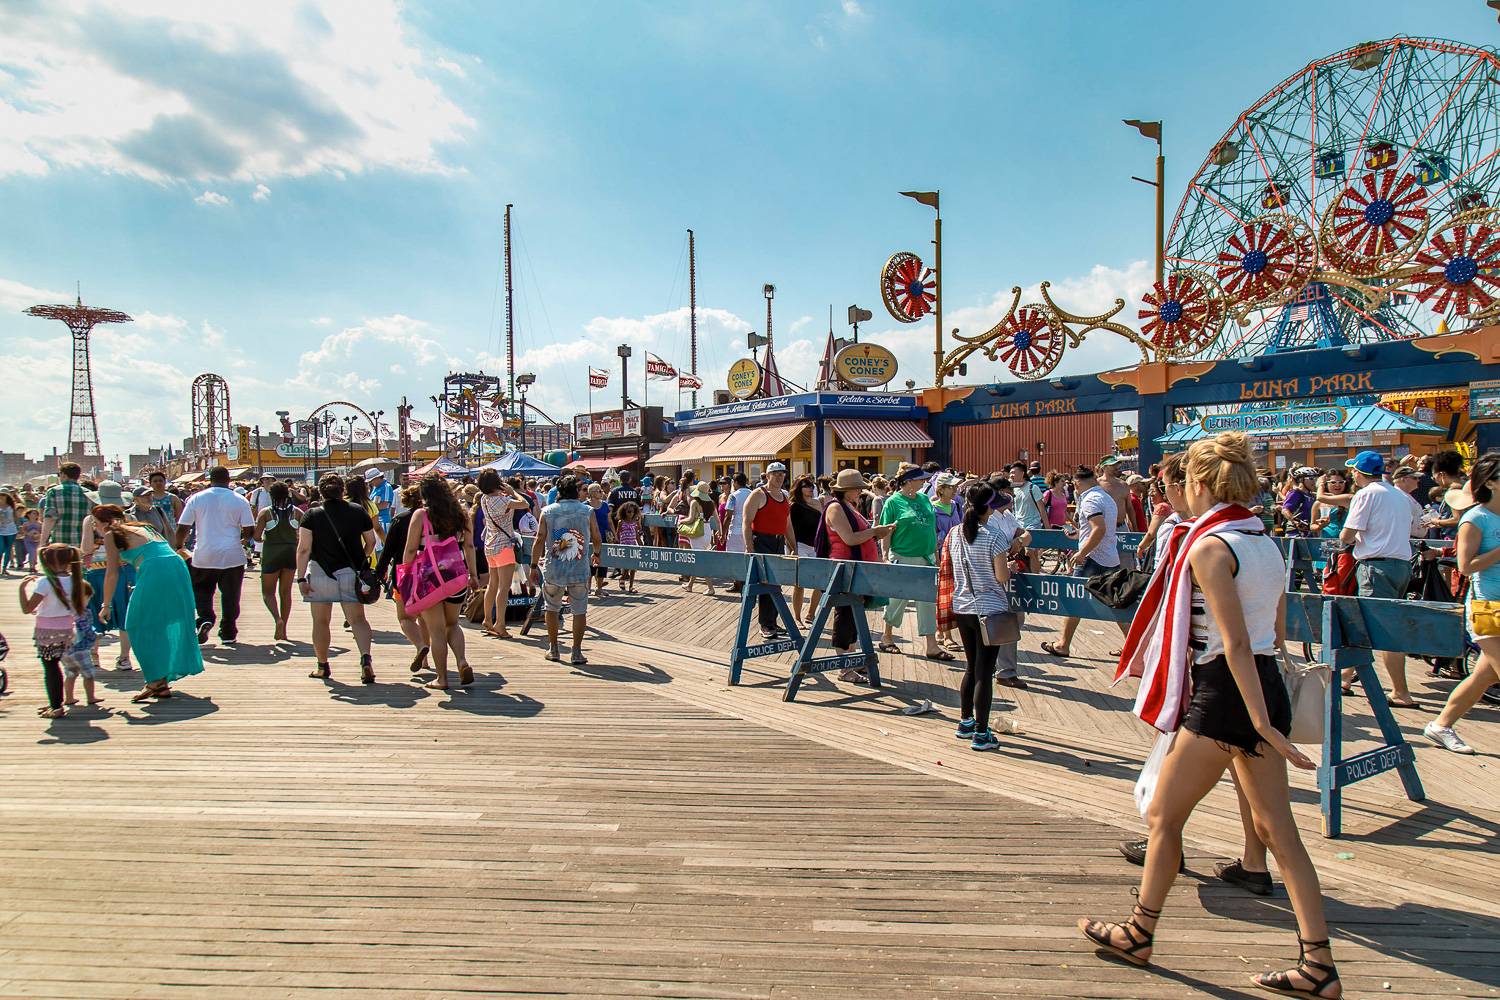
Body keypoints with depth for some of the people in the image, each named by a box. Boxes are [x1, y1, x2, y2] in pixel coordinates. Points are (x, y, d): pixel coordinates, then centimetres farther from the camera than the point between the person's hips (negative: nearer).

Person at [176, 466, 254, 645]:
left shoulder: (196, 498, 1)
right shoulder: (239, 500, -1)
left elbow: (182, 528, 1)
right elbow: (249, 530, -3)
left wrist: (179, 546, 18)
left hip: (204, 556, 1)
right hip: (233, 556, 0)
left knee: (201, 589, 17)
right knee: (230, 595, 9)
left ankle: (205, 618, -6)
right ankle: (228, 632, 13)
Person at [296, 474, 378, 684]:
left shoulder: (311, 515, -4)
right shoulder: (358, 512, 1)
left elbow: (304, 549, -9)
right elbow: (371, 542, 7)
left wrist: (301, 578, -7)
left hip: (320, 572, -1)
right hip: (351, 572, 1)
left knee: (321, 622, 12)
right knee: (357, 619, 1)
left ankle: (322, 666, 22)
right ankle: (365, 656, -21)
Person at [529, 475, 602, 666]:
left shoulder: (547, 511, 2)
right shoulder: (588, 511, 2)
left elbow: (539, 540, -2)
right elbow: (597, 540, 7)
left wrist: (534, 566, 4)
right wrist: (595, 554, 27)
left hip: (553, 570, 1)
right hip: (580, 570, -1)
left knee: (552, 608, 16)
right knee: (579, 611, 6)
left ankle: (553, 649, 22)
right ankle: (576, 652, 4)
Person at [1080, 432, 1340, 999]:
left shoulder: (1208, 548, -16)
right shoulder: (1265, 542, 9)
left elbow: (1236, 644, -21)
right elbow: (1276, 633, 15)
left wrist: (1262, 724, -22)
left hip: (1224, 696, -8)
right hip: (1268, 687, 9)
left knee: (1163, 816, 8)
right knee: (1276, 828, 13)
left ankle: (1139, 935, 22)